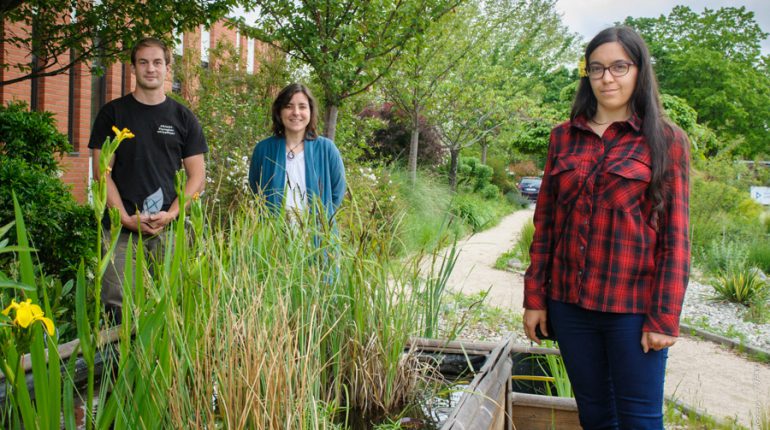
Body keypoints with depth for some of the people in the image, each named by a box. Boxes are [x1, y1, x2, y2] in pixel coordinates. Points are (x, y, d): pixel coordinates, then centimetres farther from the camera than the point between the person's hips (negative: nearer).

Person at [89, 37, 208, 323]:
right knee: (118, 305, -4)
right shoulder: (113, 113, 8)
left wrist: (171, 214, -8)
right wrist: (126, 218, -9)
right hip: (122, 227, 0)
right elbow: (102, 172, 3)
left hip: (170, 227, 1)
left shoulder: (183, 117, 10)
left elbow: (197, 176, 7)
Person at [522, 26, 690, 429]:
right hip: (570, 302, 3)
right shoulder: (564, 137, 8)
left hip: (633, 305, -3)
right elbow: (545, 221, 8)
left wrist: (665, 318, -8)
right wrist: (534, 298, 5)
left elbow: (675, 237, -4)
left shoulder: (666, 141, -2)